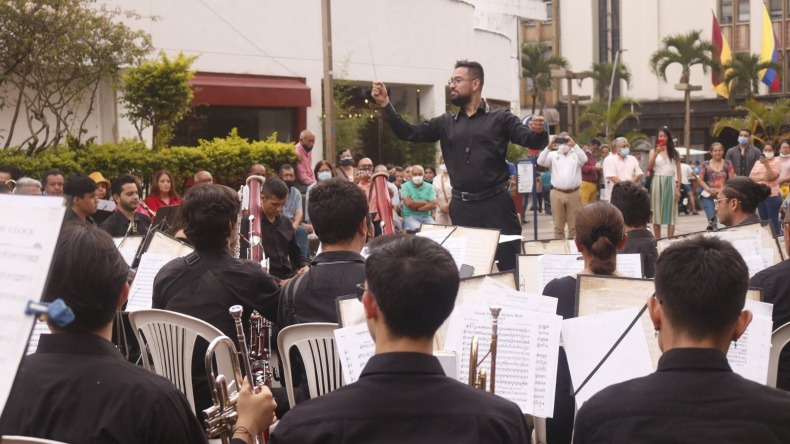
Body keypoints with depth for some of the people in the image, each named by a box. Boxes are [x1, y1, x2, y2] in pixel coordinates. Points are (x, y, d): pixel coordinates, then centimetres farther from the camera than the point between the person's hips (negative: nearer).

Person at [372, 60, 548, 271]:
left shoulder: (500, 118, 1)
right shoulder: (446, 123, 12)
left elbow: (533, 142, -6)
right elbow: (409, 133, 9)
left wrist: (538, 131, -30)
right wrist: (385, 103, -1)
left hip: (496, 202, -4)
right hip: (461, 206, 4)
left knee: (508, 265, -1)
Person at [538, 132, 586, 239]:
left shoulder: (576, 154, 9)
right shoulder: (553, 155, 10)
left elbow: (584, 159, -11)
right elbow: (540, 162, -6)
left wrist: (574, 145, -18)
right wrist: (548, 147, -16)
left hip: (574, 194, 0)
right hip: (557, 194, 0)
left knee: (574, 226, 4)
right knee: (558, 226, 3)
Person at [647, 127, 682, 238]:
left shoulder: (674, 153, 8)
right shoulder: (653, 151, 6)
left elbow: (678, 172, 7)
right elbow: (649, 168, -7)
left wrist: (678, 189, 0)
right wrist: (656, 153, -16)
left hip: (670, 183, 0)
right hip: (657, 183, 0)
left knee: (671, 213, 0)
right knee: (656, 212, 1)